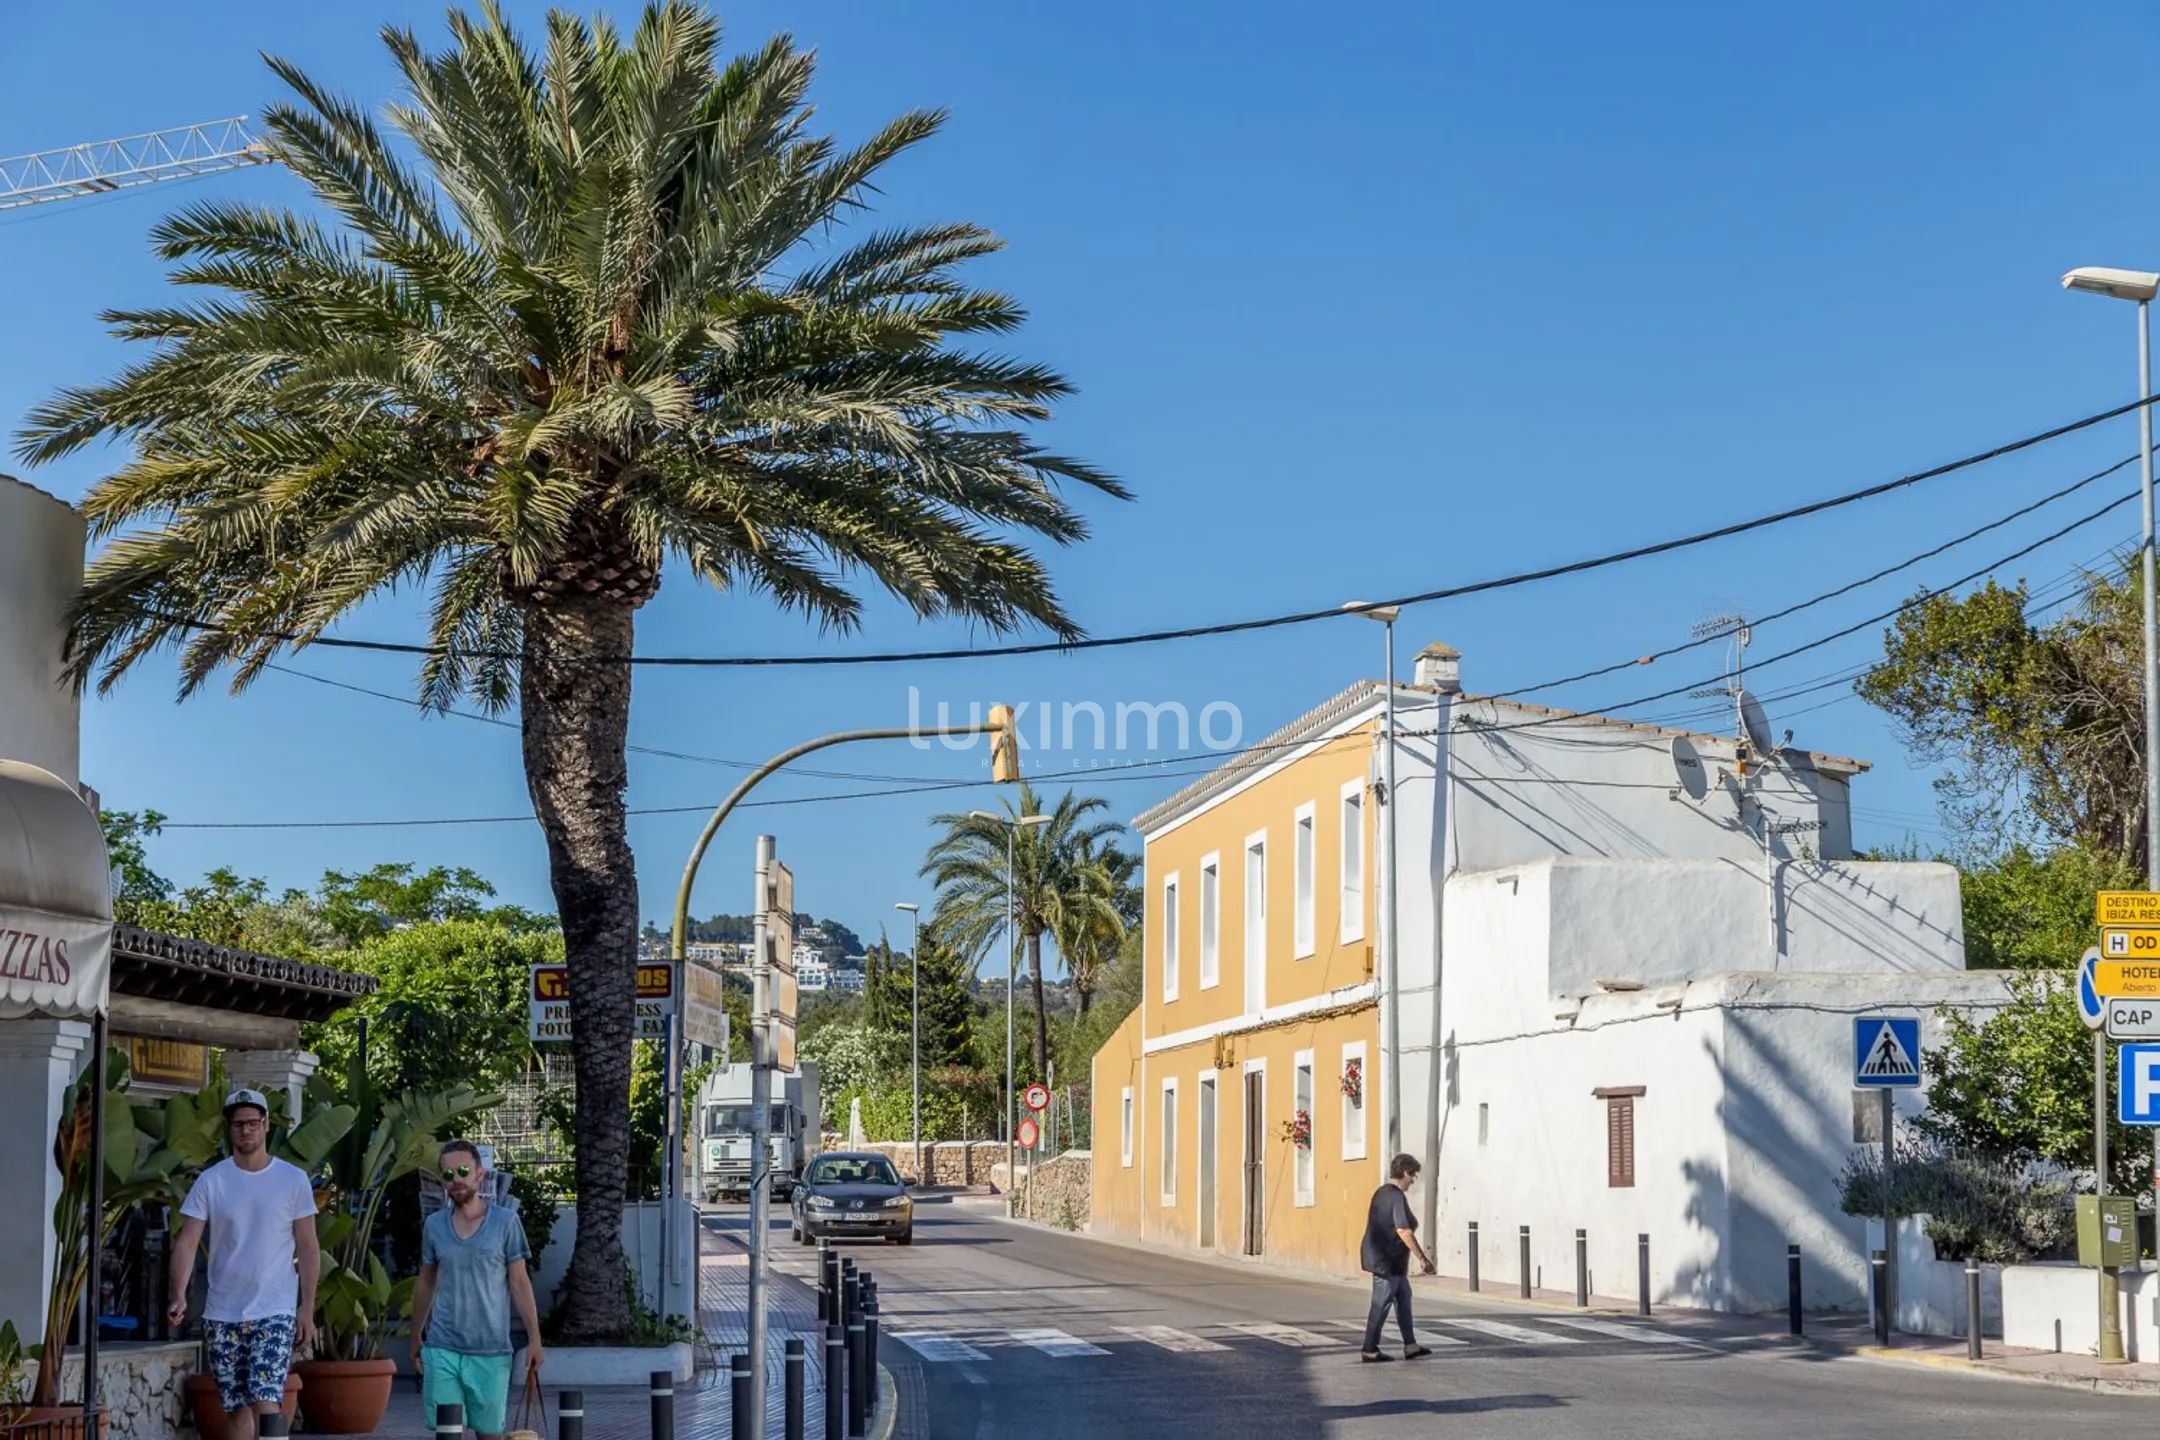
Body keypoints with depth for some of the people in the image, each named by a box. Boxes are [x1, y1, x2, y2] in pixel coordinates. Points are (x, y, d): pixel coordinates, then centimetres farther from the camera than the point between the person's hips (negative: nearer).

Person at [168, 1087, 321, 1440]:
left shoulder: (293, 1179, 1)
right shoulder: (210, 1181, 2)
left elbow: (308, 1249, 4)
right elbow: (187, 1242, -3)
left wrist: (307, 1308, -2)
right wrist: (179, 1296, -18)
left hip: (275, 1312, -2)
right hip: (223, 1314, 2)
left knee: (266, 1401, -15)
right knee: (235, 1407, 8)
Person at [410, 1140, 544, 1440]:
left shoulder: (505, 1222, -1)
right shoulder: (433, 1225, 6)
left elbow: (519, 1282, 0)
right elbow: (425, 1285, 15)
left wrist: (534, 1339, -5)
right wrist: (415, 1338, 16)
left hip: (491, 1350, -1)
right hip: (441, 1349, 2)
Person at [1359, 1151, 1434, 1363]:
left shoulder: (1381, 1192, 11)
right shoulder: (1397, 1197, -18)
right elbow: (1403, 1231, -24)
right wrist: (1422, 1258, -20)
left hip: (1377, 1255, 10)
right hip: (1387, 1260, -10)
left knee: (1403, 1298, 16)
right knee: (1381, 1304, -2)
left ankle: (1410, 1346, 21)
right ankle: (1370, 1351, 4)